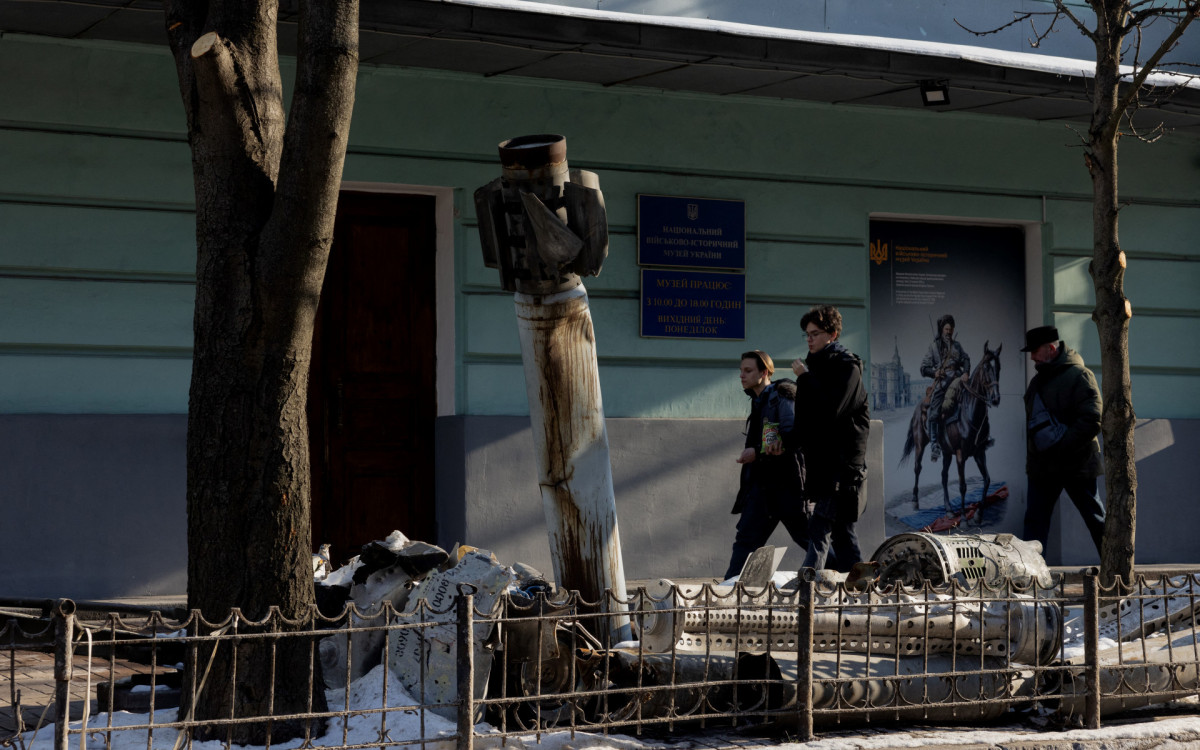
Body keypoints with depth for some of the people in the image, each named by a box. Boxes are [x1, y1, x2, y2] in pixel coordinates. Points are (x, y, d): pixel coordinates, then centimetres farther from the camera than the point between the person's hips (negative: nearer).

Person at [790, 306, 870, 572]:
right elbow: (806, 413, 21)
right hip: (820, 458, 8)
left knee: (819, 529, -13)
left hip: (841, 460, -8)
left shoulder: (847, 367, -8)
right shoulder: (816, 365, 17)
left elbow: (830, 410, -20)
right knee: (841, 530, 10)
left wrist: (805, 378, -13)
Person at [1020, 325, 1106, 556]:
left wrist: (1062, 448, -22)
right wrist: (1032, 455, 10)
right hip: (1042, 466, 7)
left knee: (1095, 518, 3)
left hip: (1076, 465, -7)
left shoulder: (1079, 376, -12)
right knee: (1035, 520, 2)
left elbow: (1092, 422, -19)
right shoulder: (1037, 382, 15)